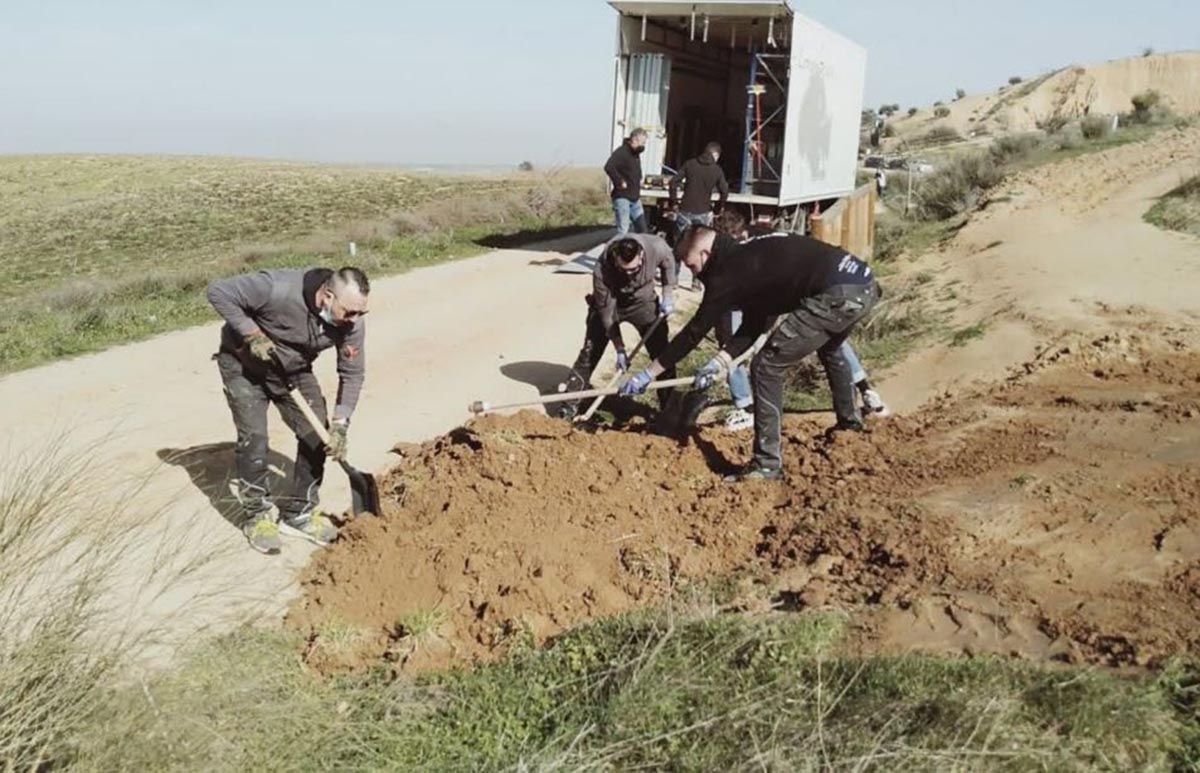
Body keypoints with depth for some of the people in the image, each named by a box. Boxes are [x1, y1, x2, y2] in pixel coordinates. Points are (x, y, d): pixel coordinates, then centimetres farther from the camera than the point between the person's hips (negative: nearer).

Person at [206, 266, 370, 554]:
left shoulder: (351, 323, -23)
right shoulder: (279, 289, -38)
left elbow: (352, 374, -11)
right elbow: (219, 292, -29)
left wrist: (339, 425, -19)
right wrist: (252, 334, -32)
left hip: (294, 370, 5)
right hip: (245, 365, -4)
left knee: (316, 436, -2)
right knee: (254, 439, -11)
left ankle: (298, 512, 14)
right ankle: (257, 515, 8)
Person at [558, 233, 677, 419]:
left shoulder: (656, 247, -32)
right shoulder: (602, 271, -36)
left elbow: (668, 263, -4)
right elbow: (607, 313, -25)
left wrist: (668, 295, -10)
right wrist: (620, 350, -23)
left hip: (643, 301, 2)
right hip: (609, 303, -2)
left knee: (662, 353, -2)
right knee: (590, 353, -4)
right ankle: (570, 405, 6)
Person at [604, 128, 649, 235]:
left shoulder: (636, 154, 16)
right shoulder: (622, 152, -14)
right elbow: (608, 167, -31)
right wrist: (620, 182, -24)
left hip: (635, 198, 9)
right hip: (622, 197, -9)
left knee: (642, 229, 12)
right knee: (623, 231, -12)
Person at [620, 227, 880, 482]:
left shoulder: (728, 272, -4)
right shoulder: (748, 257, 22)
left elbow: (695, 331, 0)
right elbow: (753, 324, 24)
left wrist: (649, 373, 7)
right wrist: (720, 362, 16)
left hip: (839, 295, -10)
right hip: (865, 283, 10)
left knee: (767, 368, -1)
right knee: (828, 347, 38)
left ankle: (767, 464, 2)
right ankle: (850, 420, 57)